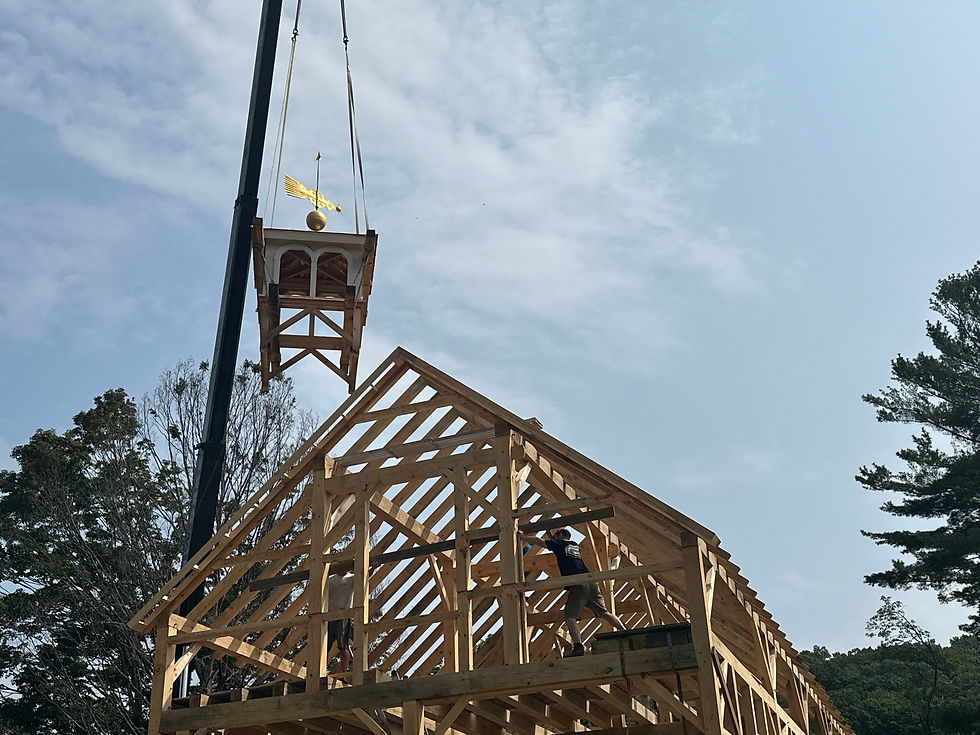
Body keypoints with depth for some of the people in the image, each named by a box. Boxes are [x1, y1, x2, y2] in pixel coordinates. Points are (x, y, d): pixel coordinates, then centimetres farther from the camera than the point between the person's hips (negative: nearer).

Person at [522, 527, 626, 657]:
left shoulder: (559, 544, 11)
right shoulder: (575, 545, 28)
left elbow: (538, 541, 15)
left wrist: (523, 537, 28)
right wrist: (549, 535, 52)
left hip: (577, 585, -7)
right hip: (591, 583, 7)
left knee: (570, 617, -11)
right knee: (604, 613, 14)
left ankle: (578, 646, -28)